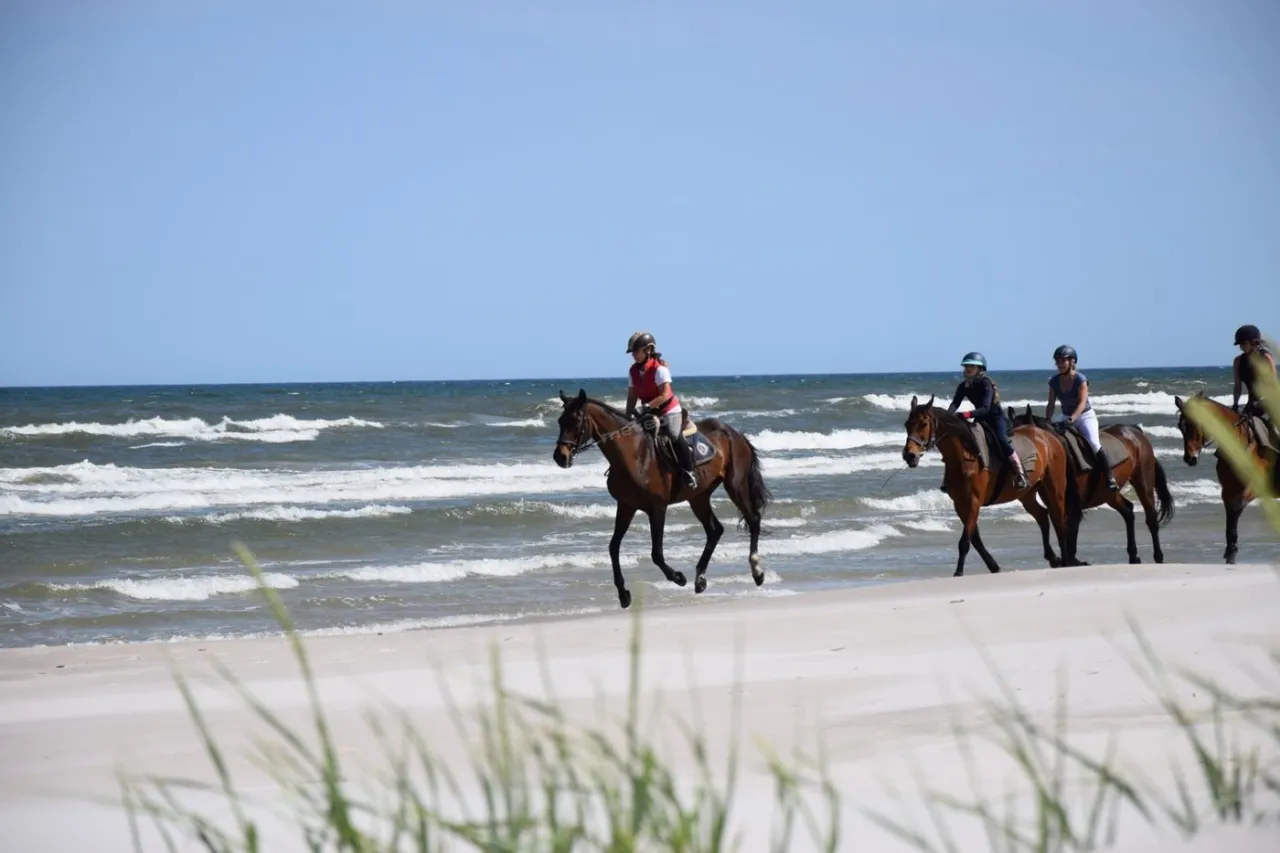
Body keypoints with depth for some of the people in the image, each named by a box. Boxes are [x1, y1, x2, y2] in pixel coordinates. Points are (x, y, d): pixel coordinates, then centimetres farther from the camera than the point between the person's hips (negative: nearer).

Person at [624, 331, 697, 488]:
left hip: (669, 411, -8)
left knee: (674, 435, -28)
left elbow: (665, 395, -26)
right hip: (650, 413, 8)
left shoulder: (659, 369, -20)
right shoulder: (634, 370, 1)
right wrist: (629, 413, -7)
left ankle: (688, 471, -16)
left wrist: (649, 405, -36)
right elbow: (632, 395, 6)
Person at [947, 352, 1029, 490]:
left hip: (996, 417, -7)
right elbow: (955, 403, -15)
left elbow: (985, 408, -32)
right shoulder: (963, 386, -3)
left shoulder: (985, 384, -22)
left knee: (1001, 439, -30)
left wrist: (968, 414, -47)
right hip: (981, 420, 7)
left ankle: (1020, 475, -27)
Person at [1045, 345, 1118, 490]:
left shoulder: (1080, 380, -17)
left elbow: (1082, 403, -26)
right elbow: (1051, 405, 2)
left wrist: (1072, 418, -41)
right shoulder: (1054, 381, -3)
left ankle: (1110, 478, -24)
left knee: (1094, 444, -26)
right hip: (1066, 417, 6)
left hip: (1085, 416, -6)